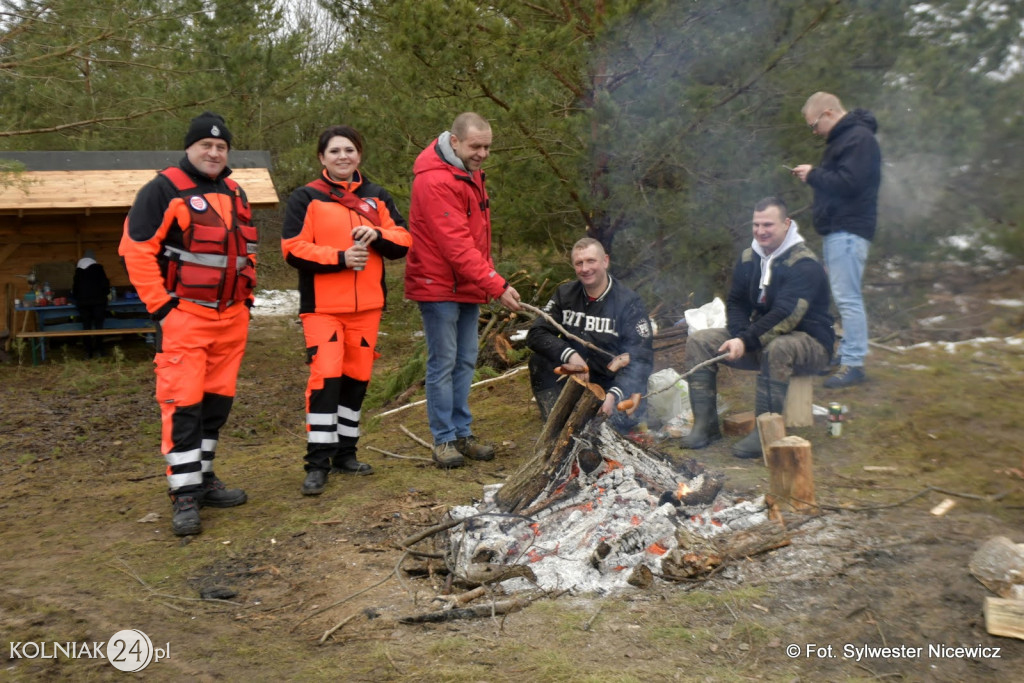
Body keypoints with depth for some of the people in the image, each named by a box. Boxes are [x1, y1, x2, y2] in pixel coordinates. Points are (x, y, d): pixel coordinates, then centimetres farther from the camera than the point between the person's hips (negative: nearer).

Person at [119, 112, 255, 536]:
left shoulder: (235, 194, 16)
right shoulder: (163, 190, -6)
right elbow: (136, 250, -10)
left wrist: (247, 296, 17)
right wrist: (159, 304, -13)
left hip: (231, 316, 7)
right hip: (184, 315, -7)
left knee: (218, 399, 11)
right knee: (183, 402, -9)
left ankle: (203, 478, 24)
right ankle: (185, 495, -3)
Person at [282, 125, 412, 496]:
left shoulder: (377, 197, 12)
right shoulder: (306, 198, 0)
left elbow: (403, 241, 8)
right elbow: (293, 250, -9)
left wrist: (377, 236, -12)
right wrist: (339, 258, -19)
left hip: (367, 305, 5)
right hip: (323, 306, -4)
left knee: (356, 377, 10)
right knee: (326, 376, -14)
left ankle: (345, 453, 23)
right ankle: (318, 462, -6)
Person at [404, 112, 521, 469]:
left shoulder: (470, 171, 10)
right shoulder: (435, 181, -21)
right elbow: (456, 246, -26)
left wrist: (488, 280, 12)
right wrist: (497, 286, -27)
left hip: (467, 287, 9)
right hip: (439, 287, -9)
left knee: (465, 362, 12)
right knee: (443, 363, -1)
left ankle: (462, 433, 21)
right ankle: (444, 440, 9)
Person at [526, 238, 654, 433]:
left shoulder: (629, 303, -12)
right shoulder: (565, 294, 0)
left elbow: (640, 359, -18)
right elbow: (536, 334, -8)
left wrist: (615, 394, -35)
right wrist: (570, 355, -26)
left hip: (615, 383, -3)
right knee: (539, 361, -22)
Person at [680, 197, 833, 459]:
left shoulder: (804, 264, -19)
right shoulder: (748, 258, 5)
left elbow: (786, 316, -29)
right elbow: (736, 302, 5)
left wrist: (746, 341, -35)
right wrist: (739, 337, -15)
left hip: (809, 342, -7)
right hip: (761, 338, 7)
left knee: (777, 348, -42)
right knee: (699, 341, -8)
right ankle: (705, 423, -9)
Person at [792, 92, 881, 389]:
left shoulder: (859, 138, -14)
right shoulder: (843, 138, 20)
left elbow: (849, 183, -23)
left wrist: (813, 175, -13)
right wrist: (813, 175, 6)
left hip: (849, 230, -11)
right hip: (837, 229, 11)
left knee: (847, 297, -10)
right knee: (844, 296, 15)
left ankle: (854, 364, -7)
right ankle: (846, 352, 23)